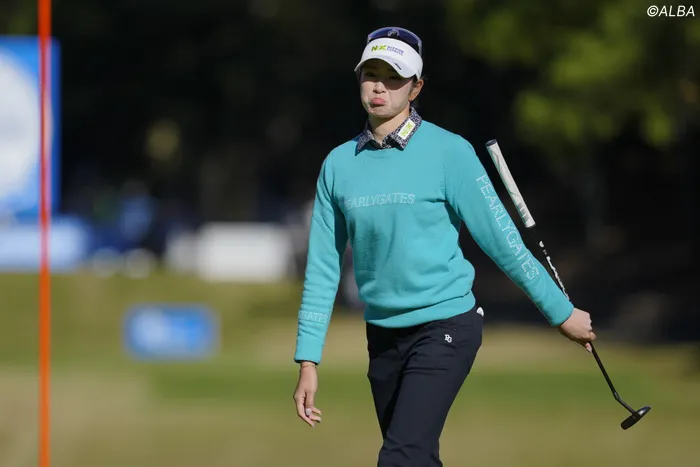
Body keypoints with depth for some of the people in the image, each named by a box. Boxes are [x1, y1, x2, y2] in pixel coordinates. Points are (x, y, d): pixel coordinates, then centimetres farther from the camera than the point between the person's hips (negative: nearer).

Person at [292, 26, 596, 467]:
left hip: (444, 327, -5)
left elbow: (502, 239, -5)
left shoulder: (448, 152, -9)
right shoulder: (339, 164, 5)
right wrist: (308, 362, 5)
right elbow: (323, 267, 8)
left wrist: (561, 312, -2)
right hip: (383, 338, 5)